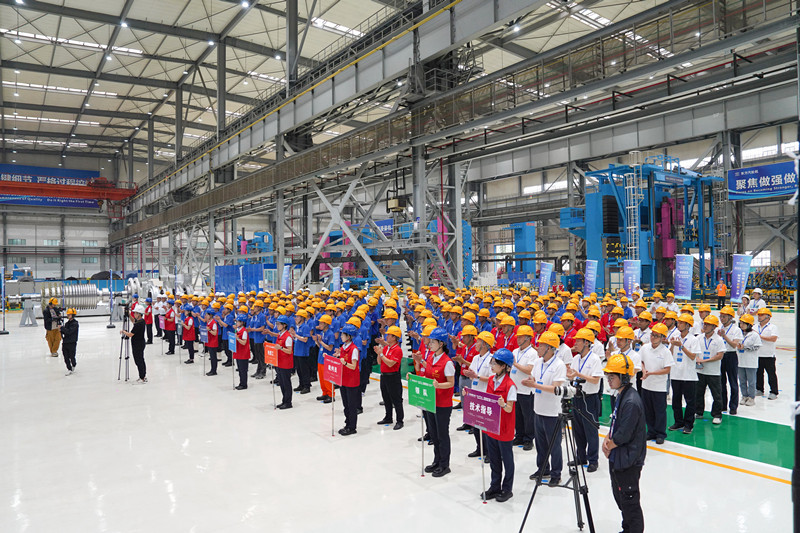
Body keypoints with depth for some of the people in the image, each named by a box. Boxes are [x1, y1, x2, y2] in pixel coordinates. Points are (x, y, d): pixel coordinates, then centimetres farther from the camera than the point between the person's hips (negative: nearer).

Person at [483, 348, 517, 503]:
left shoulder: (510, 385, -19)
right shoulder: (492, 381, 3)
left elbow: (509, 409, -18)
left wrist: (503, 405, -39)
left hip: (504, 429, -7)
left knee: (507, 459, 9)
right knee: (494, 459, 18)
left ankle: (507, 489, 24)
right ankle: (495, 487, 31)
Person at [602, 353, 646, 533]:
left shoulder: (631, 401, -25)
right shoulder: (621, 395, 6)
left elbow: (624, 435, -24)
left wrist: (609, 446, -8)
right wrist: (607, 439, -1)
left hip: (628, 462, -10)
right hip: (617, 459, 10)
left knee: (629, 501, 3)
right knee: (620, 497, 23)